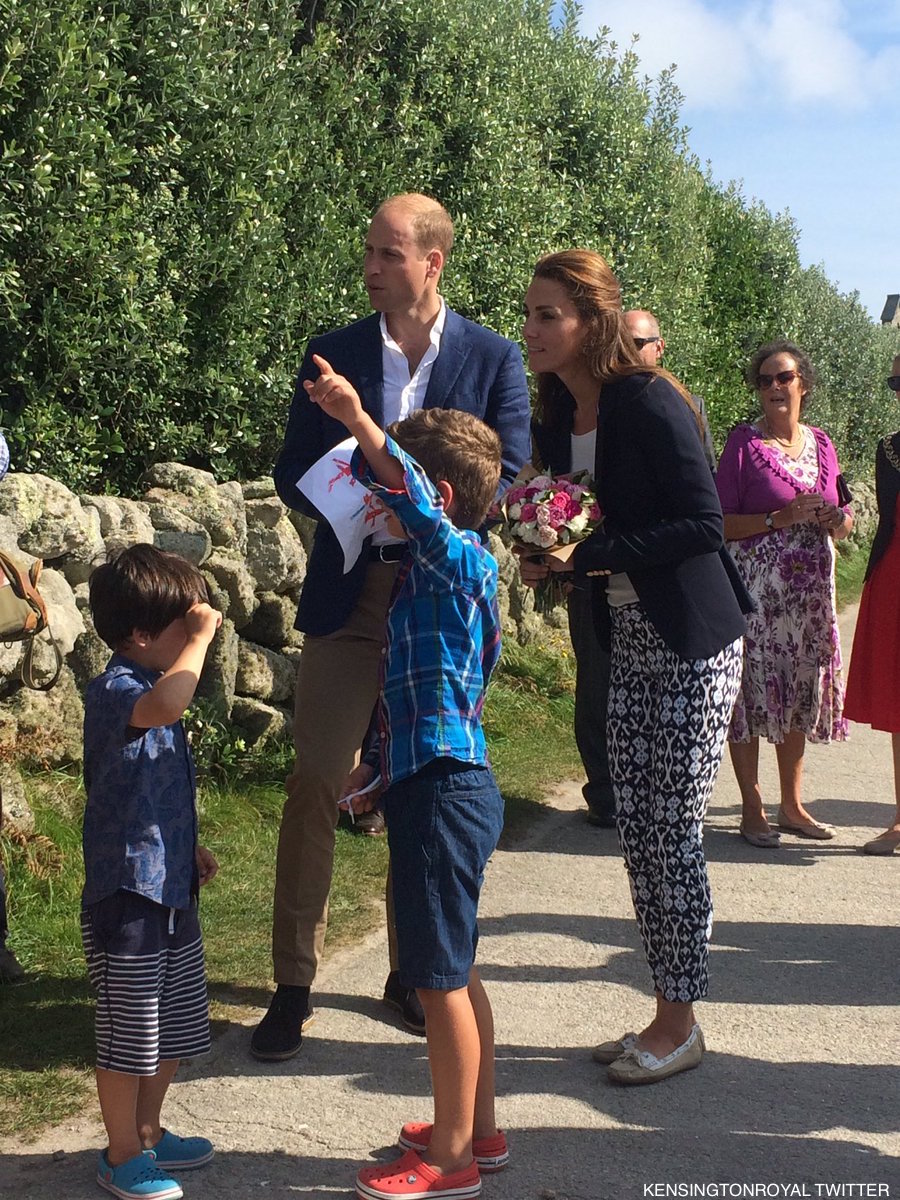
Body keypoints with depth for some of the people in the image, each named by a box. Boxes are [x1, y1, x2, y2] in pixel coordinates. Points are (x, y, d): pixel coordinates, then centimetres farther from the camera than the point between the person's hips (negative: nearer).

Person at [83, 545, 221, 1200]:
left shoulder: (147, 686, 11)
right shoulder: (112, 690, -20)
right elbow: (164, 706, -45)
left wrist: (188, 846, 16)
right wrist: (201, 638, -33)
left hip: (171, 887, 9)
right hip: (128, 891, -9)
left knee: (172, 1028, 19)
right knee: (128, 1035, 5)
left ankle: (148, 1133, 37)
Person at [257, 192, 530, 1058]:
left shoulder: (494, 360, 1)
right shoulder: (332, 354, 5)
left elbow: (509, 483, -4)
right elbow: (294, 478, 5)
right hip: (348, 597, 1)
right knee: (315, 786, -1)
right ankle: (293, 985, 10)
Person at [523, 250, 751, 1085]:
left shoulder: (648, 402, -18)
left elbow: (702, 523, -21)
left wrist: (592, 554, -25)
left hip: (691, 646, -8)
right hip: (629, 645, 8)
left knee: (672, 834, -1)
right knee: (636, 833, 11)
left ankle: (680, 1024, 14)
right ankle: (666, 1011, 24)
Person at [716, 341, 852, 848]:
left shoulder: (822, 443, 11)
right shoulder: (744, 441, -5)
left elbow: (842, 519, 19)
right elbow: (720, 523, -8)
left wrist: (838, 520, -4)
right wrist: (780, 519, -18)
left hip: (811, 591, 5)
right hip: (755, 590, -5)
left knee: (800, 693, 11)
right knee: (752, 692, -3)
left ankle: (792, 805, 22)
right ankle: (753, 811, 7)